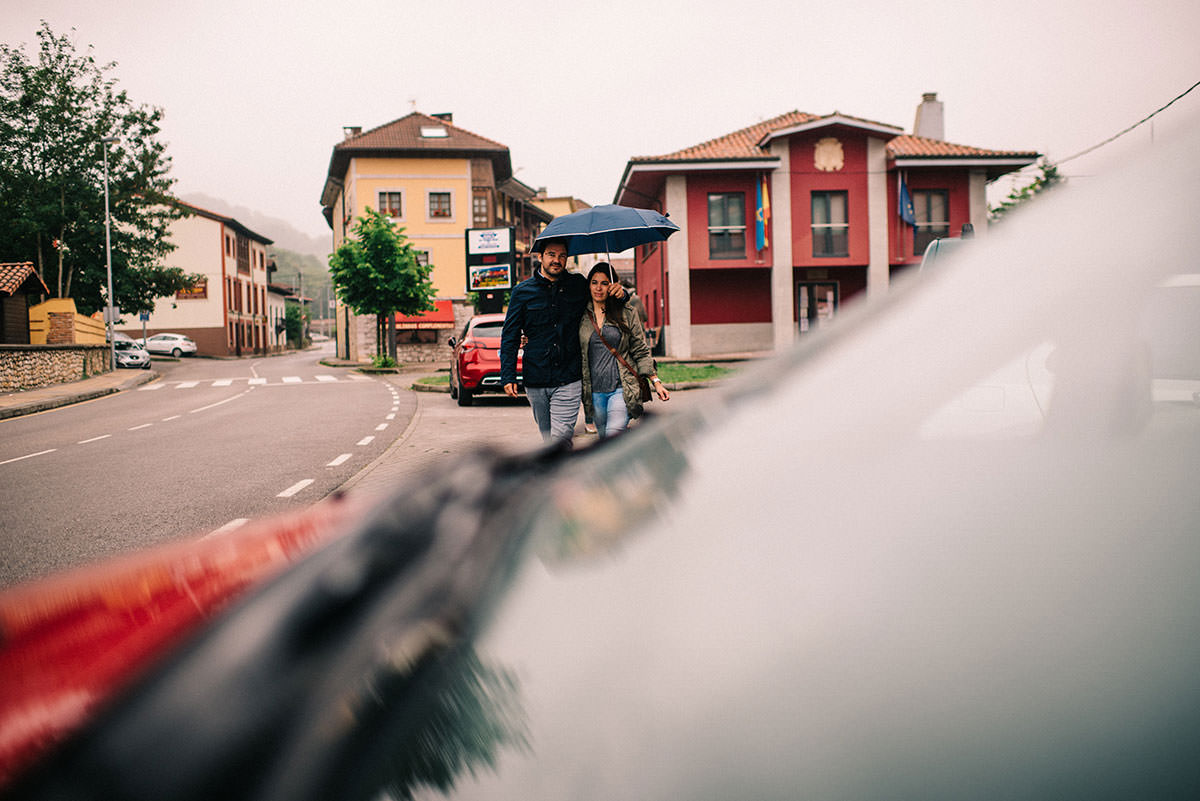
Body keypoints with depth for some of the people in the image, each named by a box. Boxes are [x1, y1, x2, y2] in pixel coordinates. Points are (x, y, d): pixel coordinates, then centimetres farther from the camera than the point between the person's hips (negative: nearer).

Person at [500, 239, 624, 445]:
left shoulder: (578, 285, 5)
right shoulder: (523, 291, 3)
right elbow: (509, 337, 5)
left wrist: (619, 294, -4)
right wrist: (508, 376, -3)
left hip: (569, 380, -1)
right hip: (535, 382, 1)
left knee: (561, 439, -13)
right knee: (549, 440, 12)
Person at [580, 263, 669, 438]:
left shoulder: (627, 313, 3)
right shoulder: (581, 315, 6)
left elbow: (641, 351, 5)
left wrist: (655, 382, -1)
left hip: (622, 389, -3)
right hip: (594, 391, 3)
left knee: (613, 435, -21)